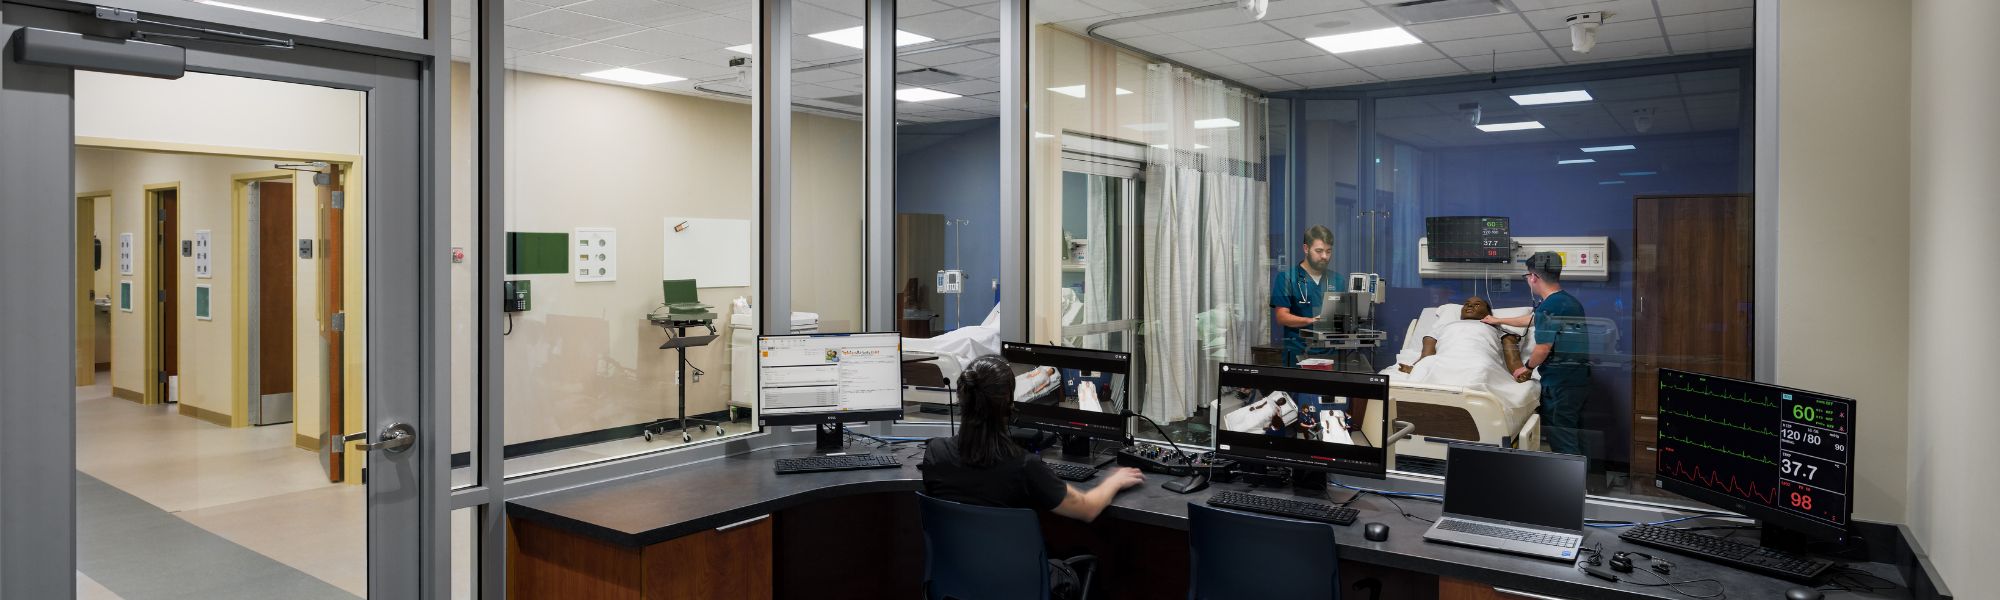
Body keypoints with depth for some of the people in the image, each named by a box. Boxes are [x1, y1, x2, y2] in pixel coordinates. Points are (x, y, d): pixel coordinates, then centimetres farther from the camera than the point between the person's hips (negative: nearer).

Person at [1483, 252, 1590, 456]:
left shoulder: (1549, 307, -19)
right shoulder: (1569, 301, 12)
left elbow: (1543, 349, -20)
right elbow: (1533, 319, 27)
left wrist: (1527, 367, 0)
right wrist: (1499, 321, 39)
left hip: (1560, 383, -9)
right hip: (1579, 378, 9)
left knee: (1560, 439, -2)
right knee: (1573, 435, 18)